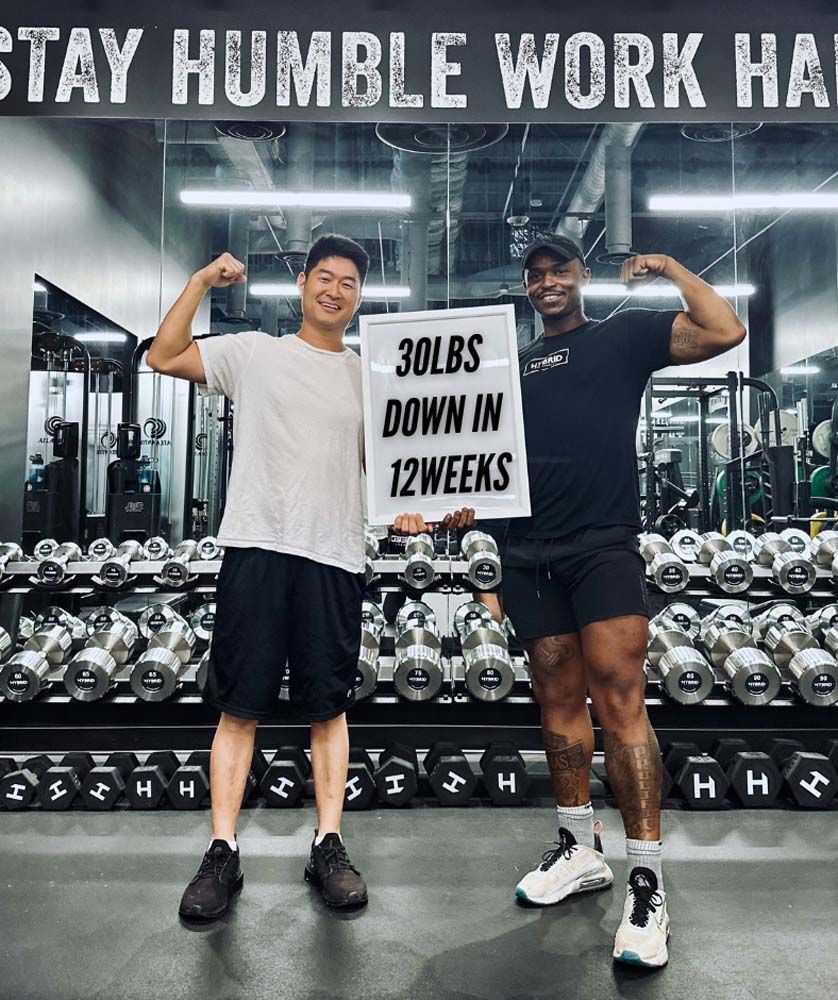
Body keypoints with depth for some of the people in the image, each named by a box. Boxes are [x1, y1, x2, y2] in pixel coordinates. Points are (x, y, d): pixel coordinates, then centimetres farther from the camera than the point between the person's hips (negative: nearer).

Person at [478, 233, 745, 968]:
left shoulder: (624, 335, 11)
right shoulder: (512, 364, 21)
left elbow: (725, 332, -1)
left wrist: (670, 268, 6)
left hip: (603, 546, -4)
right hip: (529, 555, 5)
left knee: (620, 701, -9)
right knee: (559, 702, 11)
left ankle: (647, 883, 2)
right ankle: (580, 850, 26)